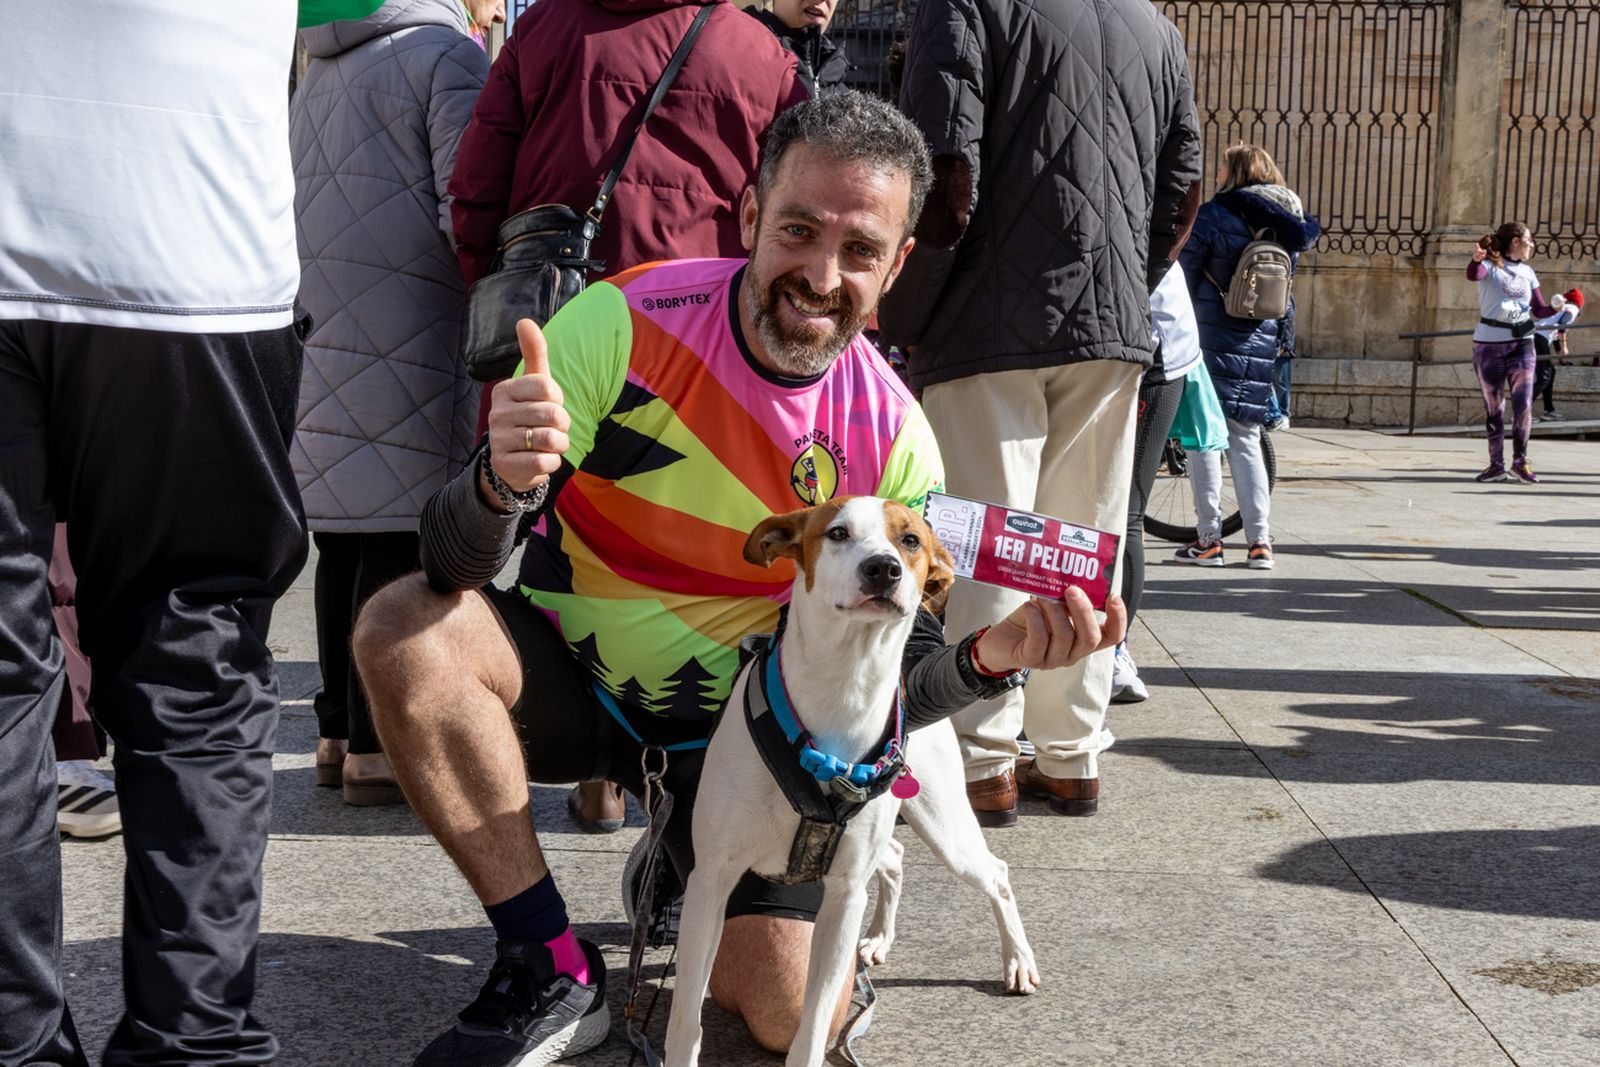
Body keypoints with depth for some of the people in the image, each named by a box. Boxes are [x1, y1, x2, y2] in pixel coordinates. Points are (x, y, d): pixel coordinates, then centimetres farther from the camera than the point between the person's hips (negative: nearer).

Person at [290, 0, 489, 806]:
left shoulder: (317, 76, 20)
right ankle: (379, 745, -2)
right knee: (402, 543, -4)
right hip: (404, 348, -8)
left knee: (344, 541, 11)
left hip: (317, 342, 8)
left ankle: (339, 731, 17)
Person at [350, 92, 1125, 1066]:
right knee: (408, 629, -31)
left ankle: (687, 868, 24)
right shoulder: (627, 322, -21)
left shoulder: (892, 439, -14)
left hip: (730, 718, 1)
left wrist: (990, 659, -31)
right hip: (567, 666, 0)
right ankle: (553, 974, -16)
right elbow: (458, 564, -22)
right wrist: (503, 483, -46)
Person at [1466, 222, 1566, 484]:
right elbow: (1473, 275, -27)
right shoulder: (1490, 266, -3)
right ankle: (1496, 465, 11)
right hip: (1488, 345, -4)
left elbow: (1538, 310, 13)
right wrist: (1476, 259, -48)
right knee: (1493, 406, 4)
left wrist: (1554, 307, -9)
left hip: (1522, 344, 4)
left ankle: (1520, 462, 5)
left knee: (1524, 405, -6)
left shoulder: (1527, 272, 13)